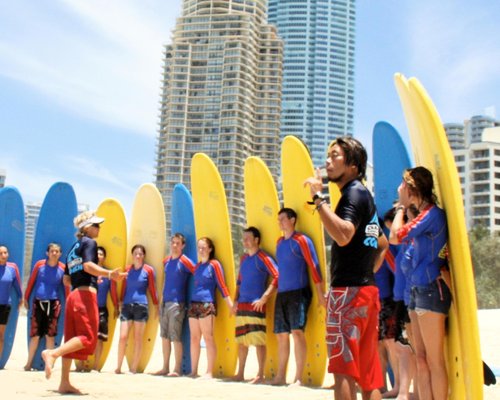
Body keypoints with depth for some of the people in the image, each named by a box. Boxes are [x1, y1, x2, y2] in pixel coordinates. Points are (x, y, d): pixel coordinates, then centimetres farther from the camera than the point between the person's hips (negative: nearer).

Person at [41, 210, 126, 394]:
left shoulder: (73, 249, 23)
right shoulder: (89, 242, -1)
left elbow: (66, 279, 21)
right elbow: (88, 265, -19)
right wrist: (109, 274, -29)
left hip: (73, 296, 9)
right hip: (86, 295, -9)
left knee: (72, 339, 8)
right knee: (88, 337, -8)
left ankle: (64, 383, 8)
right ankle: (52, 353, -24)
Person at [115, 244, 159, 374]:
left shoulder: (148, 270, 1)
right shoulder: (127, 269, 9)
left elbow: (152, 289, 5)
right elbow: (124, 288, 14)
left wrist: (156, 307, 6)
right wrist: (120, 303, 12)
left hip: (141, 306, -2)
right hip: (127, 305, 2)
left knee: (138, 339, 3)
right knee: (123, 337, -4)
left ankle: (134, 368, 10)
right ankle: (118, 367, 7)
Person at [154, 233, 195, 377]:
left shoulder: (184, 261, -7)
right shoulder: (166, 261, 12)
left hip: (177, 303, -7)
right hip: (164, 302, 7)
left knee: (175, 337, -7)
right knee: (164, 336, 10)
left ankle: (177, 369, 0)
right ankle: (165, 367, 18)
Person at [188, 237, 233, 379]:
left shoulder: (214, 264, -1)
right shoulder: (197, 266, 18)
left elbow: (221, 285, -4)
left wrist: (231, 304, -10)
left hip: (207, 305, -7)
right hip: (194, 304, 7)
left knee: (208, 338, -7)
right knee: (194, 338, 8)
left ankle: (209, 372, -5)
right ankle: (193, 371, 14)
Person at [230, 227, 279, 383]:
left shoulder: (263, 257, -6)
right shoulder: (244, 259, 16)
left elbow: (276, 277, -14)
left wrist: (264, 298, -18)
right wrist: (235, 301, 13)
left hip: (256, 305, -7)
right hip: (242, 306, 7)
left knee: (258, 340, -6)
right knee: (241, 340, 11)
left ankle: (260, 375, -2)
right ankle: (240, 373, 19)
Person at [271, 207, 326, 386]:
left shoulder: (301, 240, -6)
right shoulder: (279, 242, 16)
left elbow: (314, 266, -9)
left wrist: (320, 294, -14)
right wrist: (276, 289, 23)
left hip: (299, 292, -7)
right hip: (281, 294, 7)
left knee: (297, 331, -14)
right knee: (281, 335, 8)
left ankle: (298, 378, -10)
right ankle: (280, 376, 15)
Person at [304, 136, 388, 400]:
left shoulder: (354, 193, -8)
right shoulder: (364, 195, 21)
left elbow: (343, 235, -27)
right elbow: (382, 245, 31)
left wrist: (318, 197, -23)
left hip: (348, 290, -10)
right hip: (366, 289, 10)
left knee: (342, 367, -8)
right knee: (367, 372, 11)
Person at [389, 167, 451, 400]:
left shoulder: (433, 213, -13)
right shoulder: (425, 215, 16)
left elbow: (395, 236, -16)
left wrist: (402, 206, -1)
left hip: (431, 290, -10)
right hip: (418, 290, 10)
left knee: (434, 360, -4)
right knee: (421, 358, 10)